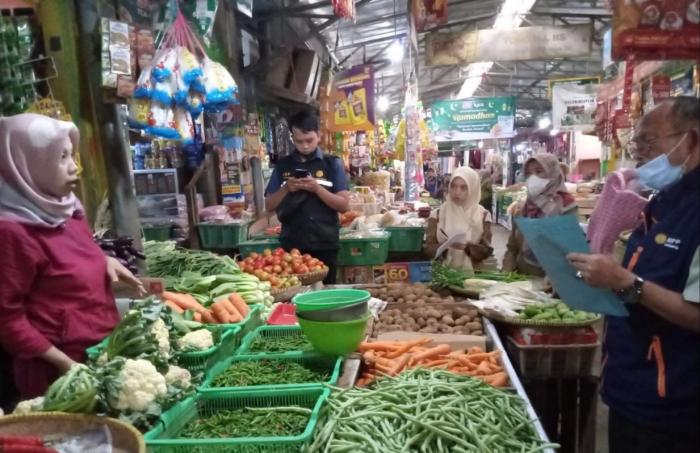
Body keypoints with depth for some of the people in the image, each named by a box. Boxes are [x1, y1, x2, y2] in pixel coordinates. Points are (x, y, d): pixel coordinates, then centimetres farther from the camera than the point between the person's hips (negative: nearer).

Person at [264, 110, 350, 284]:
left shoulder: (332, 164, 2)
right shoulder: (282, 165, 8)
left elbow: (344, 205, -4)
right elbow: (269, 205, 8)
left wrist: (317, 188, -16)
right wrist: (286, 189, -9)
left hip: (325, 245, -1)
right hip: (292, 245, 1)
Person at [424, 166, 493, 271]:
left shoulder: (483, 216, 2)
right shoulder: (438, 214, 2)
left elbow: (486, 250, 0)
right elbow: (429, 247, 1)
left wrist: (466, 247, -16)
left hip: (472, 272, 0)